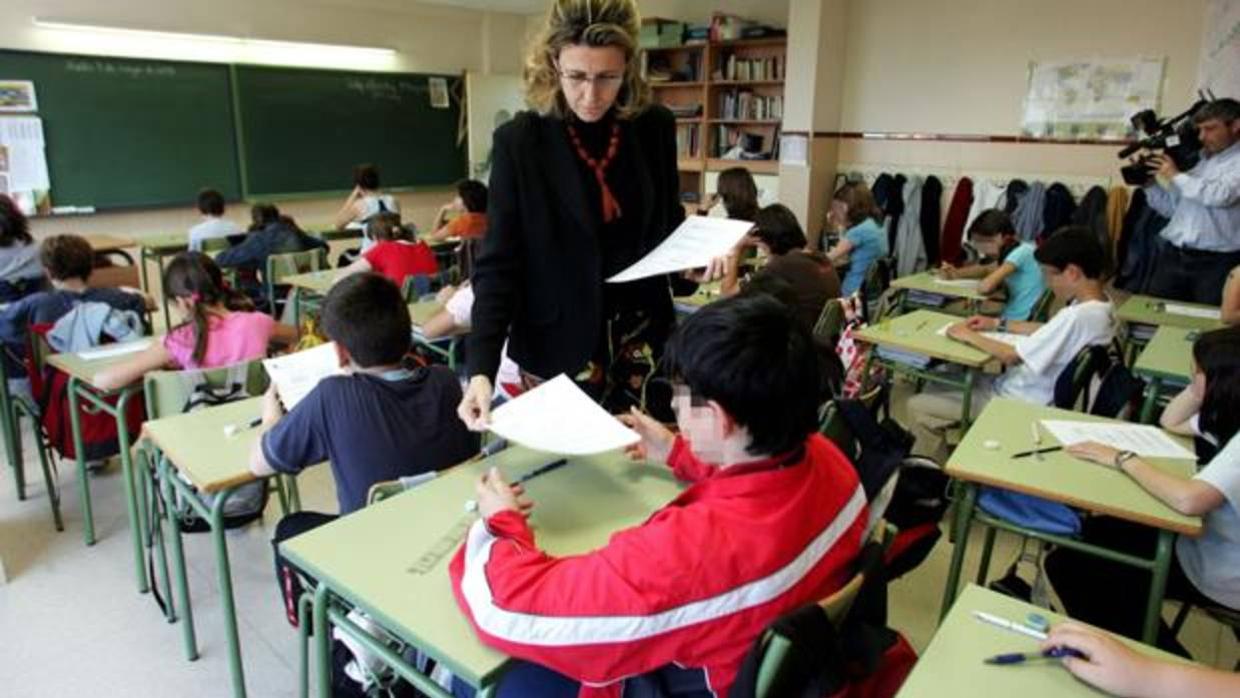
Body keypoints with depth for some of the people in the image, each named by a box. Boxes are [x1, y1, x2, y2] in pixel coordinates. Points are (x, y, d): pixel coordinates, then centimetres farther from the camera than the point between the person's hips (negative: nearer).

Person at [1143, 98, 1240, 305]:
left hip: (1215, 263, -6)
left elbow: (1221, 195, -23)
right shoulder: (1200, 160, 17)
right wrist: (1149, 182, 8)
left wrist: (1176, 176, -11)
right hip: (1173, 256, 6)